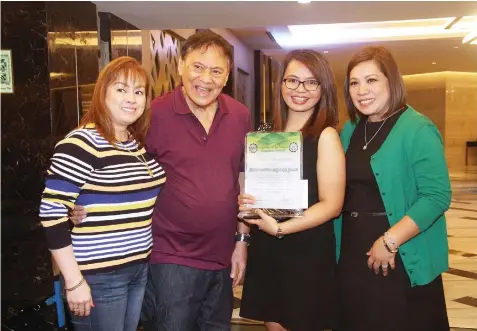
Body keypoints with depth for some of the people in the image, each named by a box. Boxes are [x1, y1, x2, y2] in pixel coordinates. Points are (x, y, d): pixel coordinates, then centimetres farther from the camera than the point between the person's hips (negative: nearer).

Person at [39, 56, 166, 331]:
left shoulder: (142, 144, 7)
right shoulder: (82, 144, -16)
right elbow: (52, 212, -18)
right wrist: (74, 281, -17)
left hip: (140, 268, 7)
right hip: (99, 276, -7)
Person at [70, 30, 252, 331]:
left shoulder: (241, 116, 0)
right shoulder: (155, 114, -13)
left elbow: (244, 180, 8)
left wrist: (242, 239, 7)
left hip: (222, 258, 5)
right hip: (171, 259, -5)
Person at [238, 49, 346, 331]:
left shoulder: (326, 135, -10)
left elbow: (332, 204, -14)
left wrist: (281, 228, -22)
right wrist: (244, 200, -6)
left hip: (308, 251, -5)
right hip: (265, 249, 5)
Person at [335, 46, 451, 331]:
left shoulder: (417, 130, -13)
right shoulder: (350, 130, 8)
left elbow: (437, 196, -19)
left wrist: (390, 241, -22)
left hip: (403, 261, -6)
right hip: (353, 254, 6)